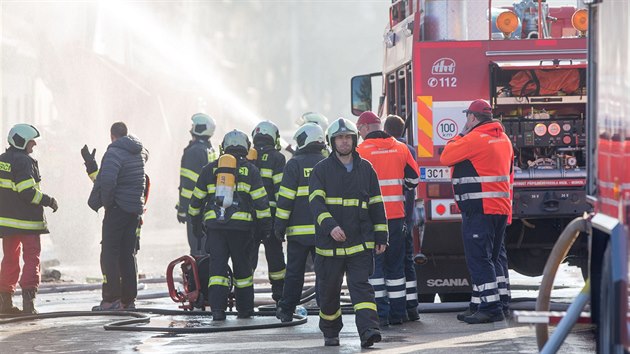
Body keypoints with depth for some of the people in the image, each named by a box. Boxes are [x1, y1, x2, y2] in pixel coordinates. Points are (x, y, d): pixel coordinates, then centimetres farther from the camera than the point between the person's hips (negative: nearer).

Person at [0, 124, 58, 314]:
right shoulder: (23, 161, -15)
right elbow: (28, 192, -20)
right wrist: (49, 201, -9)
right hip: (26, 220, -8)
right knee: (32, 258, -4)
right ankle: (28, 301, -14)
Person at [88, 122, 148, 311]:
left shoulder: (114, 152, -14)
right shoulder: (139, 152, 12)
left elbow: (107, 180, -26)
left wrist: (106, 201, -12)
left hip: (118, 208, -7)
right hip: (135, 209, 7)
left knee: (109, 253, -4)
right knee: (128, 254, 12)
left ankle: (111, 298, -11)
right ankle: (129, 299, 12)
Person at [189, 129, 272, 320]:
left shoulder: (210, 168, 12)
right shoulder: (250, 169, 6)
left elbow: (197, 199, 16)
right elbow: (260, 200, 2)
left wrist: (196, 223, 27)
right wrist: (266, 226, 8)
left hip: (214, 225, 1)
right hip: (240, 226, -1)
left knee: (217, 266, 0)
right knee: (242, 267, 11)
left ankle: (217, 309, -11)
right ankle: (245, 308, 16)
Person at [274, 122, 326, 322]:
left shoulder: (295, 164, -4)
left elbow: (286, 197, -7)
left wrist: (280, 225, -2)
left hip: (299, 229, -2)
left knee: (294, 271, 4)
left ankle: (286, 311, 9)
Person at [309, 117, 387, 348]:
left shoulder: (365, 169, 11)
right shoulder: (322, 169, 3)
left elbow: (376, 204, 15)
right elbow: (316, 201, -10)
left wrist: (381, 236, 10)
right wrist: (330, 226, -26)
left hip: (360, 241, 0)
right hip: (329, 242, 0)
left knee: (361, 286, -13)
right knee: (329, 290, 8)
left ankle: (368, 330, -25)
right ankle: (330, 333, 27)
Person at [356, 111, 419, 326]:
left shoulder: (361, 151, -8)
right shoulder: (400, 148, 6)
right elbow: (413, 179, 13)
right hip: (396, 215, 5)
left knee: (374, 264, -1)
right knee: (395, 265, 13)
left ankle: (380, 313, -5)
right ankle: (398, 313, 15)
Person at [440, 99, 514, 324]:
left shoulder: (474, 139, -14)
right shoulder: (503, 139, 15)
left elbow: (446, 157, -6)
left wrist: (461, 135, 6)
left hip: (479, 210, -9)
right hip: (501, 208, 9)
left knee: (478, 257, -8)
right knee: (495, 256, 14)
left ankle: (490, 307, -12)